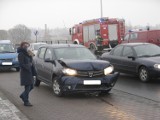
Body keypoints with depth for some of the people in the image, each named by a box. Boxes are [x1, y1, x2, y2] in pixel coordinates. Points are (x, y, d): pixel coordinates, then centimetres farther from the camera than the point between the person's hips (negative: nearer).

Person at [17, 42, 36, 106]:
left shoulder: (26, 53, 16)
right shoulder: (21, 54, -13)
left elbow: (30, 62, 16)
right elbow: (21, 64, -19)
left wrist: (30, 56, 1)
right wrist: (28, 65, -15)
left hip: (29, 72, 9)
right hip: (25, 73, -9)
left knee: (31, 86, 12)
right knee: (27, 87, -5)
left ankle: (23, 96, 31)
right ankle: (26, 102, 5)